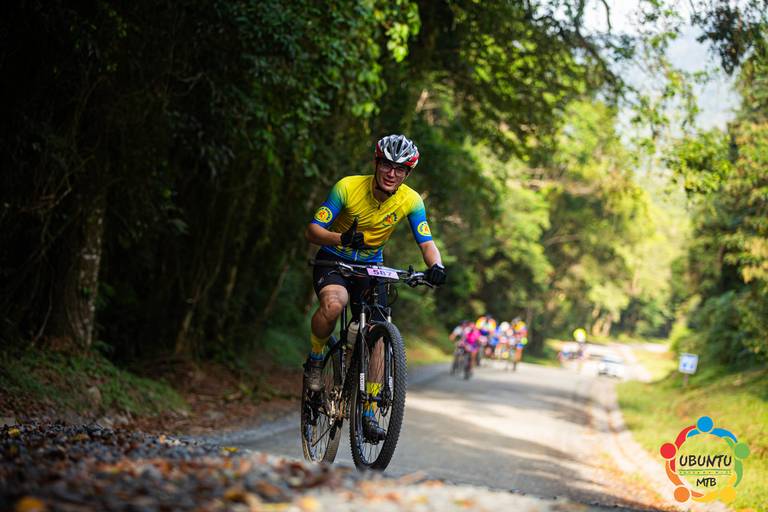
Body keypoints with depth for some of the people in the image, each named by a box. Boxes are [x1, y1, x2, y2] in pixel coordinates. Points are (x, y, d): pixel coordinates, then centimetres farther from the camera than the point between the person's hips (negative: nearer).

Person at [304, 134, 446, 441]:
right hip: (333, 261, -3)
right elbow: (312, 231, -22)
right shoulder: (348, 187, -21)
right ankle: (315, 361, -8)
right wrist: (341, 238, -42)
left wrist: (436, 266, -36)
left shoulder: (411, 201, -13)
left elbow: (426, 243, -13)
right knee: (333, 304, -36)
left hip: (372, 266, 3)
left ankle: (369, 415, 3)